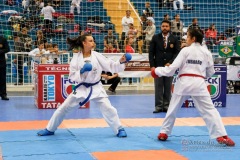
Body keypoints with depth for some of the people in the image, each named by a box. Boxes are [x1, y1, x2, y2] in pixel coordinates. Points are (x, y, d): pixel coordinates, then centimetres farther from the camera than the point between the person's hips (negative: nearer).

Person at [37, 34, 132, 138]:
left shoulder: (97, 56, -7)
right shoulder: (76, 57, -8)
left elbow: (111, 66, -8)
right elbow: (72, 76, -8)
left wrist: (121, 62, -24)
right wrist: (81, 72, -25)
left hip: (96, 88, 0)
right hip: (81, 88, 0)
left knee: (108, 109, -10)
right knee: (63, 108, 5)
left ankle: (119, 129, 9)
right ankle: (50, 129, 22)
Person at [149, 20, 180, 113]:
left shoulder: (174, 39, 5)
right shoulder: (155, 38, 4)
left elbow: (177, 52, 2)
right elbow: (151, 52, 2)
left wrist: (170, 63, -11)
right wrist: (152, 66, -5)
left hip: (169, 66, 1)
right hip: (158, 66, 0)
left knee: (168, 87, 4)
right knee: (158, 87, 0)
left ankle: (166, 106, 12)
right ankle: (158, 106, 6)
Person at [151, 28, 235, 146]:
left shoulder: (185, 50, 0)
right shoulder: (206, 52, 7)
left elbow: (172, 68, -3)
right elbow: (210, 73, 15)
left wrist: (157, 71, 9)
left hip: (183, 82, 0)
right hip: (198, 83, 1)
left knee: (173, 109, 17)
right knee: (209, 110, -1)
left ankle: (164, 133, 26)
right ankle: (221, 136, -12)